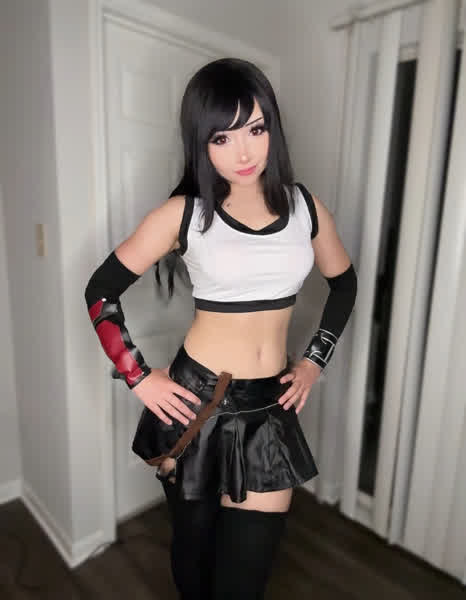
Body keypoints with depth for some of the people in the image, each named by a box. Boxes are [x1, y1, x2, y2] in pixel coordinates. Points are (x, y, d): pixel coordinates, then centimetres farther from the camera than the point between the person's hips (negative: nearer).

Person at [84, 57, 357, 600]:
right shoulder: (183, 213, -9)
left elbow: (343, 282, 14)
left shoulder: (305, 206, 0)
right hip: (196, 399, -1)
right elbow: (100, 292, -3)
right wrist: (139, 378, -7)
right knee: (194, 540, 21)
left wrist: (316, 359, 7)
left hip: (271, 405, 2)